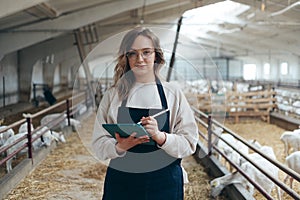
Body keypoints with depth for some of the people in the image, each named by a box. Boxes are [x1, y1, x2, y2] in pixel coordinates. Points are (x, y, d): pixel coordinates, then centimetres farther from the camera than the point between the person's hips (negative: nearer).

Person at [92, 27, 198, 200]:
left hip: (164, 184, 0)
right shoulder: (113, 95, 3)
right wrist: (119, 147, -20)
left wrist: (160, 137, -22)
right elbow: (99, 143, 0)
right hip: (121, 183, 1)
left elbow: (189, 143, -5)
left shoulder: (173, 94, 0)